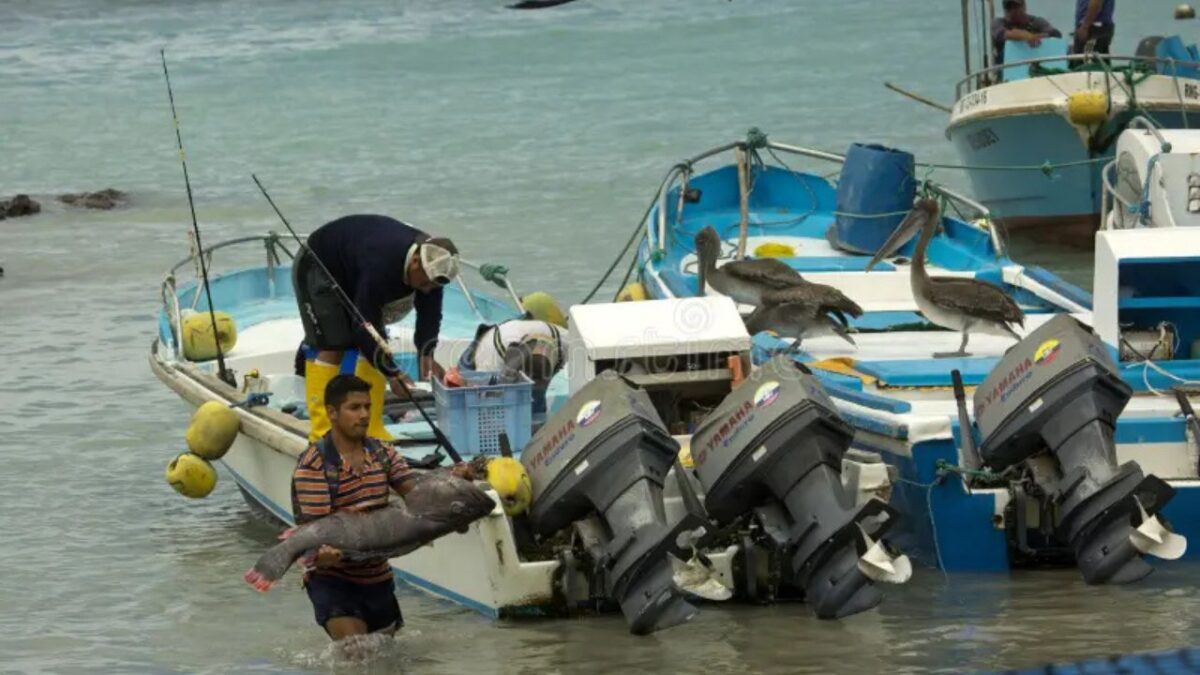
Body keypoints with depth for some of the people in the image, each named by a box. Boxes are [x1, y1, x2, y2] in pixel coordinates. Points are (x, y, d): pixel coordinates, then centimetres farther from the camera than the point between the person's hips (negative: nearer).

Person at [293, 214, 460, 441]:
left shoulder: (432, 266, -21)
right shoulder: (380, 264, -44)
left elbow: (429, 313, -13)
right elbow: (365, 325, -39)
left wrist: (427, 353, -30)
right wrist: (392, 373, -38)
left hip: (352, 275, 8)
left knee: (371, 349, -2)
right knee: (331, 346, -18)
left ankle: (371, 428, 2)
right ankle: (322, 432, -18)